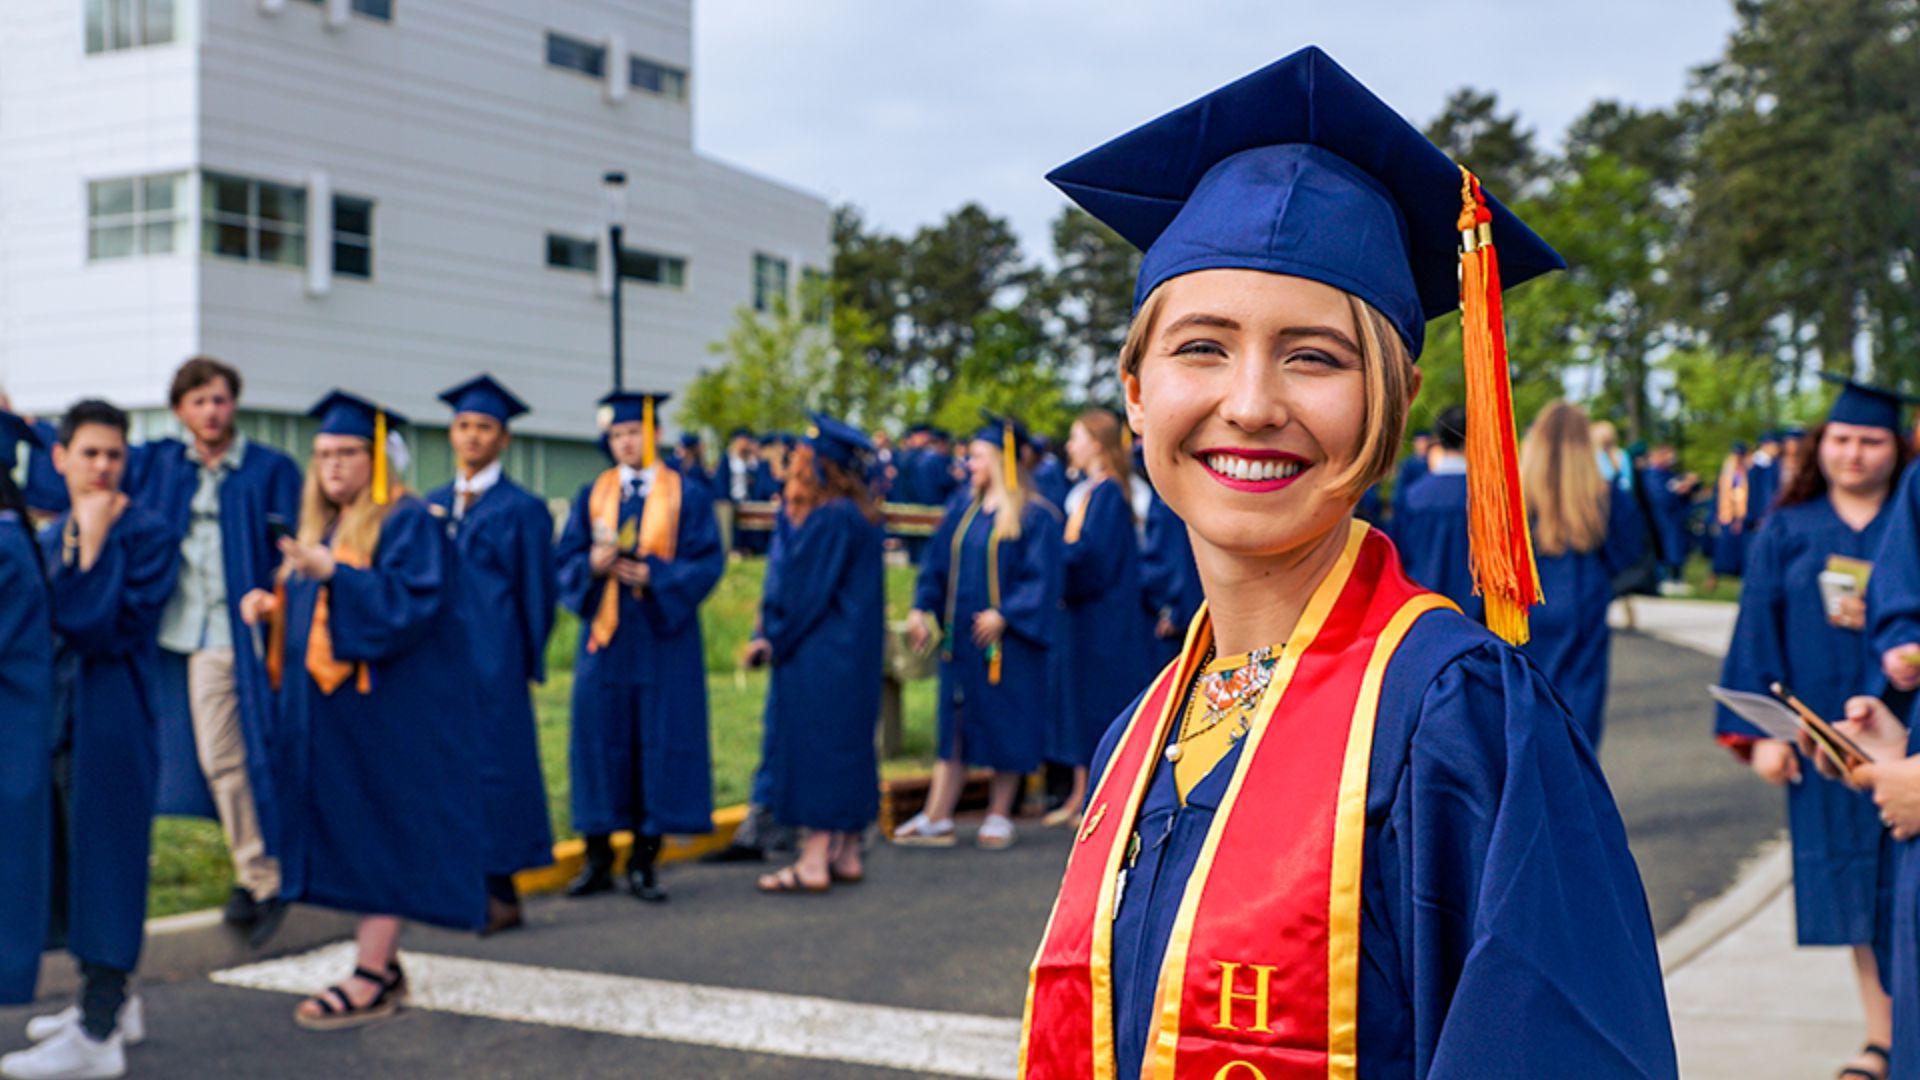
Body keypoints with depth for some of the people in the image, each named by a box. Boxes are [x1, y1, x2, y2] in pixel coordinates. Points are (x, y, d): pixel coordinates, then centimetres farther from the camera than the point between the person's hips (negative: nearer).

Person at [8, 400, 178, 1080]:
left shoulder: (147, 536, -9)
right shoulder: (49, 538, 14)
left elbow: (109, 627, -19)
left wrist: (93, 543, -17)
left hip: (113, 720, -8)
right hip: (59, 716, 8)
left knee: (105, 856, -7)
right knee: (72, 858, 13)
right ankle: (110, 1001, 26)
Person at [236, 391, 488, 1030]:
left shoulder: (409, 522, -9)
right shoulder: (323, 526, 17)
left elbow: (410, 601, -21)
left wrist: (332, 572, -29)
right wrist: (273, 605, 4)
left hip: (390, 707, -9)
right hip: (333, 710, 9)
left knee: (382, 832, -7)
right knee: (354, 835, 9)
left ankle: (370, 981, -5)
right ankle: (384, 967, 16)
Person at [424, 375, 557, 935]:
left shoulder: (522, 508, -3)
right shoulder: (433, 505, 13)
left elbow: (535, 592, -3)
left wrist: (528, 664, -5)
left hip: (493, 657, -5)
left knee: (493, 761, -3)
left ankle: (502, 889, 4)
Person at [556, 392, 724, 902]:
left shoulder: (686, 496, 3)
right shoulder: (592, 495, 10)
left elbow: (707, 562, -4)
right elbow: (567, 558, 6)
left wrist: (651, 575, -17)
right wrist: (592, 565, -16)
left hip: (662, 635, -2)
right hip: (605, 635, 2)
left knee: (659, 742, -1)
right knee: (599, 736, 1)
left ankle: (644, 861, 7)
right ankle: (598, 859, 10)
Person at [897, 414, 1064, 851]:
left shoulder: (1033, 516, -8)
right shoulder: (962, 511, 10)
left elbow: (1040, 577, -13)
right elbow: (937, 563, 12)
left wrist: (1004, 614, -21)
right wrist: (921, 609, 1)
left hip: (1006, 641, -6)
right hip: (961, 636, 6)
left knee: (1005, 726, 3)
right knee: (955, 725, 8)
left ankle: (999, 816, 15)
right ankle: (936, 819, 11)